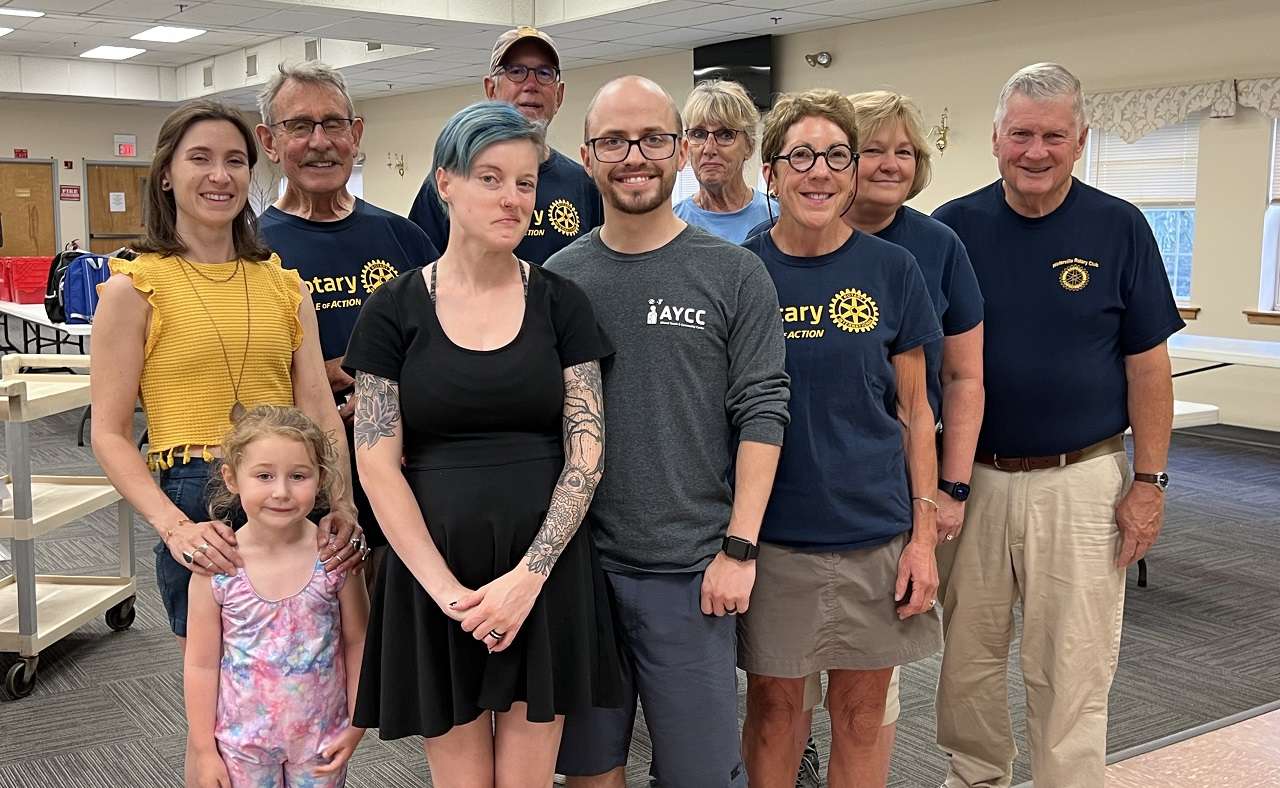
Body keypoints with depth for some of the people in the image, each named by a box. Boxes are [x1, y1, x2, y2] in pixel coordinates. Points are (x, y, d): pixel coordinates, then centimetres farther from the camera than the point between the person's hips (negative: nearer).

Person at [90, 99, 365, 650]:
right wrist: (173, 526, -20)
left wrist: (341, 502, -12)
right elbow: (110, 435, -6)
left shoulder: (285, 283, 9)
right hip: (196, 504, -4)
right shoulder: (135, 288, -2)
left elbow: (319, 410, 4)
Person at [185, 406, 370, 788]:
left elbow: (357, 642, -3)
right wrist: (204, 749, -2)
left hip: (322, 737, 0)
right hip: (243, 739, 0)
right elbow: (201, 665, -5)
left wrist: (356, 725, -1)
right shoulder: (216, 567, -14)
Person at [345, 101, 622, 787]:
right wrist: (447, 589, -12)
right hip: (432, 570, -1)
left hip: (545, 570, 1)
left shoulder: (560, 303, 3)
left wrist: (528, 575, -12)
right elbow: (377, 464, -5)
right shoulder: (395, 309, 0)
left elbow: (586, 452, -2)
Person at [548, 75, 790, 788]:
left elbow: (761, 415, -5)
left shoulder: (734, 274, -2)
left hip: (691, 570, -2)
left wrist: (739, 549, -11)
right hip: (578, 565, 3)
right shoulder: (559, 277, 5)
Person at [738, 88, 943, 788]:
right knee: (773, 703, 11)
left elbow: (913, 409, 2)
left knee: (861, 712, 12)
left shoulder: (891, 270, -1)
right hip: (770, 532, 0)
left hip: (875, 529, 1)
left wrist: (924, 533, -3)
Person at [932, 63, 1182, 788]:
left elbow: (1148, 364, 0)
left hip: (1081, 480, -1)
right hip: (971, 477, 2)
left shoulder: (1118, 228, -2)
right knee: (968, 655, 14)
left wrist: (1149, 481, -4)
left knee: (1073, 672, 6)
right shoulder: (953, 227, 0)